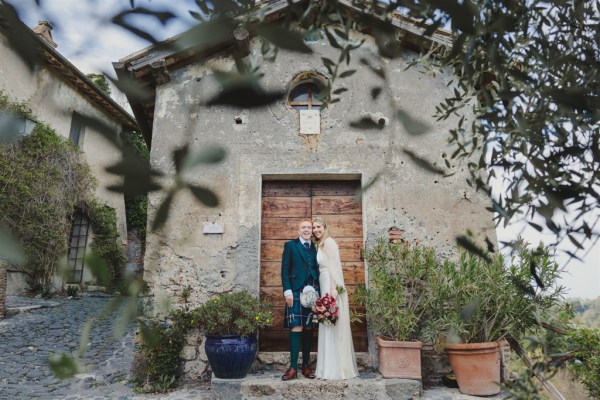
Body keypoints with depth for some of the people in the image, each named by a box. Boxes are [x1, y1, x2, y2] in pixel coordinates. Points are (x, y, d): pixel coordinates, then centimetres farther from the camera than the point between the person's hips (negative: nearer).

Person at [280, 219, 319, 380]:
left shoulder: (315, 248, 16)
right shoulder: (290, 245, 7)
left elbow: (318, 271, 13)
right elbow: (285, 269, 0)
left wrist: (319, 292, 4)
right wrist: (287, 291, -9)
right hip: (296, 291, -3)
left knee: (309, 328, 7)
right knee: (296, 328, -8)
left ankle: (306, 365, 15)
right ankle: (293, 367, -3)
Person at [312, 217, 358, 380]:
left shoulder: (329, 242, -8)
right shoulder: (320, 245, 17)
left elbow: (335, 266, -15)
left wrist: (334, 289, -21)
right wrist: (326, 291, 13)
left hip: (331, 287, -9)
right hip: (325, 287, 9)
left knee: (333, 327, -4)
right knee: (329, 327, 12)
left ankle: (337, 369, 3)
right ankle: (332, 367, 20)